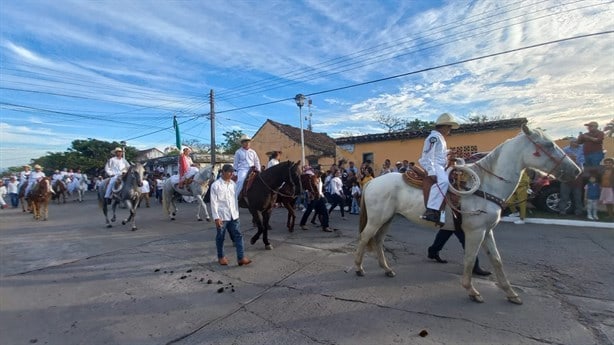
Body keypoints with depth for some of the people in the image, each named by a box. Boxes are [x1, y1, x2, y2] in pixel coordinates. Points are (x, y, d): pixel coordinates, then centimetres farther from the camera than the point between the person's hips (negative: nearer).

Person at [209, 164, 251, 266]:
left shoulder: (233, 184, 7)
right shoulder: (216, 185, -8)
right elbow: (214, 203, -11)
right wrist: (216, 217, -15)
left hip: (233, 216, 5)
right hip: (222, 217, -4)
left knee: (238, 235, 0)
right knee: (220, 237, 10)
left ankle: (241, 258, 2)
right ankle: (221, 257, 28)